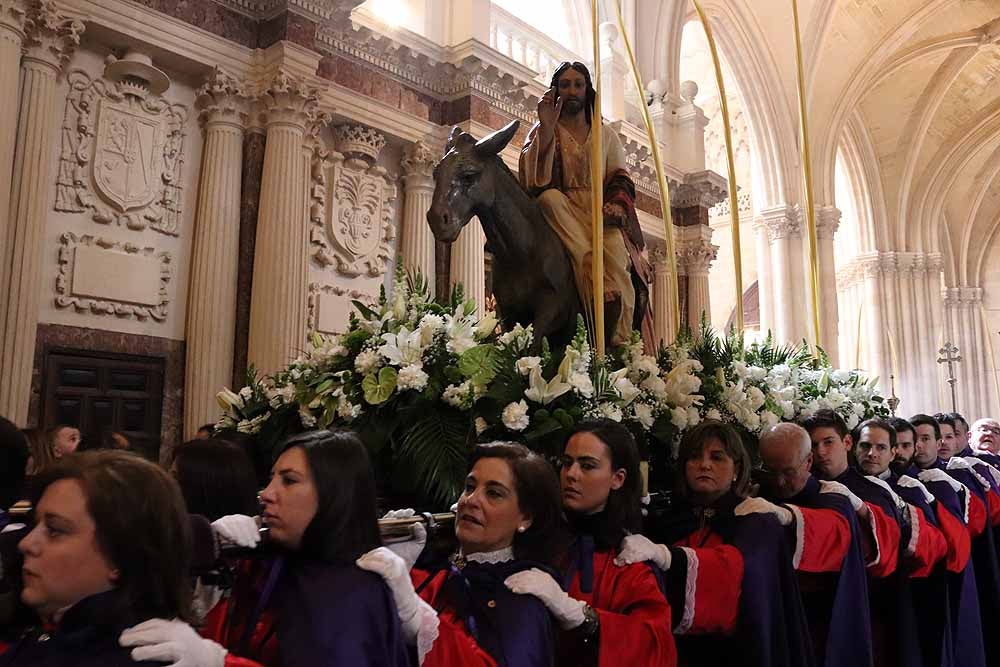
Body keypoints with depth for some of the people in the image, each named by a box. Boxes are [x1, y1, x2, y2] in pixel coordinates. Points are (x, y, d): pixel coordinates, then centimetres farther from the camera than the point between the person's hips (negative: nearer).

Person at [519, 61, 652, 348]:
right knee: (551, 196, -36)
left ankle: (623, 343, -37)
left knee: (616, 250, -33)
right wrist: (547, 128, -13)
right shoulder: (543, 131, 15)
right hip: (563, 214, -1)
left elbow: (621, 179, 14)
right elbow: (533, 177, -4)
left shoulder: (606, 135, 22)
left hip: (601, 214, 1)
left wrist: (617, 205, -9)